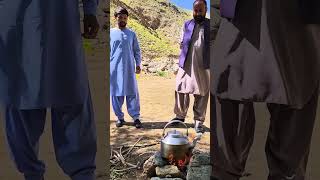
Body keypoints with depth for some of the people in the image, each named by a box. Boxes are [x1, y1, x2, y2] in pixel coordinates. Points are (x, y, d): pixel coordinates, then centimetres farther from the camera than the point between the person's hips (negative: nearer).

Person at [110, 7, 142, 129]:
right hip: (114, 68, 0)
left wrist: (138, 64, 3)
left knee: (132, 93, -1)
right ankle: (120, 117, 15)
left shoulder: (132, 34, 9)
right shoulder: (110, 33, 4)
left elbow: (137, 50, 11)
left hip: (129, 68, 1)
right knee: (116, 93, 4)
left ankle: (136, 117, 4)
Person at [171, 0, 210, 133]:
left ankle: (199, 121, 12)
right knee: (181, 90, 5)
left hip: (203, 65, -2)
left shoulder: (211, 25, 6)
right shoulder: (187, 25, 13)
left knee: (201, 94, 2)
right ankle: (180, 116, 20)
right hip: (186, 64, 2)